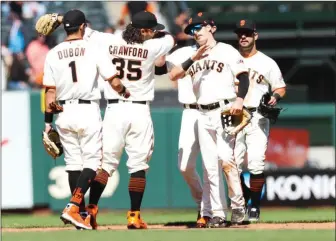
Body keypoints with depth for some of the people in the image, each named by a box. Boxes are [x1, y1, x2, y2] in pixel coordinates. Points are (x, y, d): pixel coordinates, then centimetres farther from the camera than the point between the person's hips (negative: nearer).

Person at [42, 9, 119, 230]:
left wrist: (48, 122, 7)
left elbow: (50, 90, 3)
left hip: (64, 113, 4)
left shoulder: (53, 54, 4)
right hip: (88, 112, -4)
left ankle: (81, 215, 13)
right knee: (91, 162, -1)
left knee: (73, 163, 11)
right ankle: (73, 208, -19)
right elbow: (113, 80, -6)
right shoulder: (94, 50, -4)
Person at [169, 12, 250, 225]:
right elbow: (173, 76, 3)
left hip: (225, 111, -6)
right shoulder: (194, 57, 16)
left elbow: (243, 76, -6)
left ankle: (238, 207, -8)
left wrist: (240, 99, -23)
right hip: (204, 115, 6)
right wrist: (194, 58, -9)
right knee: (210, 165, 3)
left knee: (226, 159, -17)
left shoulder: (226, 51, 1)